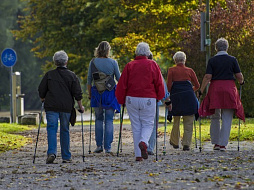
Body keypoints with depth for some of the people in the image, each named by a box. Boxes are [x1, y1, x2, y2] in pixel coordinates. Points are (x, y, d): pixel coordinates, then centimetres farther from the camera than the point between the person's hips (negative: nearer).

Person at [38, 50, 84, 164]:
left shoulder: (49, 75, 3)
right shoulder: (72, 76, 2)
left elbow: (41, 91, 7)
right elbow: (77, 93, 0)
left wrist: (43, 100, 24)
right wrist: (80, 106, 10)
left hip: (51, 107, -1)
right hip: (66, 107, 1)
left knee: (52, 129, -3)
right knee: (65, 130, 9)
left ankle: (51, 152, -24)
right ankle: (66, 157, 12)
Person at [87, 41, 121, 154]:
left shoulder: (93, 62, 0)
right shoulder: (113, 62, -3)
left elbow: (89, 80, 2)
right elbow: (119, 79, 3)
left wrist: (89, 94, 11)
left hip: (97, 93, 1)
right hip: (110, 93, -1)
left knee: (99, 119, 13)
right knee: (109, 120, 3)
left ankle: (99, 145, 7)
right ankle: (108, 147, 0)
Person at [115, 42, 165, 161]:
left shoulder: (129, 66, 4)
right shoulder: (153, 65, 1)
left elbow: (122, 84, 3)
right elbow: (159, 84, 2)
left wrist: (121, 100, 13)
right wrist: (159, 97, 18)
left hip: (131, 99, 2)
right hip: (148, 99, -1)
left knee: (136, 126, 8)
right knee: (148, 124, 8)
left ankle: (138, 155, 5)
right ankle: (143, 142, -23)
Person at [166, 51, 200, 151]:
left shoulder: (171, 70, 5)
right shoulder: (189, 70, 9)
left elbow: (169, 86, -3)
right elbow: (197, 86, 10)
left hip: (175, 97, 0)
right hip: (188, 96, 0)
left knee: (176, 121, 15)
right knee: (188, 122, 2)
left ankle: (175, 142, 25)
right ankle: (186, 144, -4)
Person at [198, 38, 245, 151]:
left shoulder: (212, 60, 0)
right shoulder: (232, 60, 1)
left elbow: (207, 77, -6)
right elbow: (239, 76, 2)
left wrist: (201, 91, 0)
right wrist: (241, 82, 24)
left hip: (215, 89, 1)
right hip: (229, 89, -1)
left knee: (215, 118, 13)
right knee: (227, 119, 2)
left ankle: (215, 143, 14)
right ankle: (223, 144, -2)